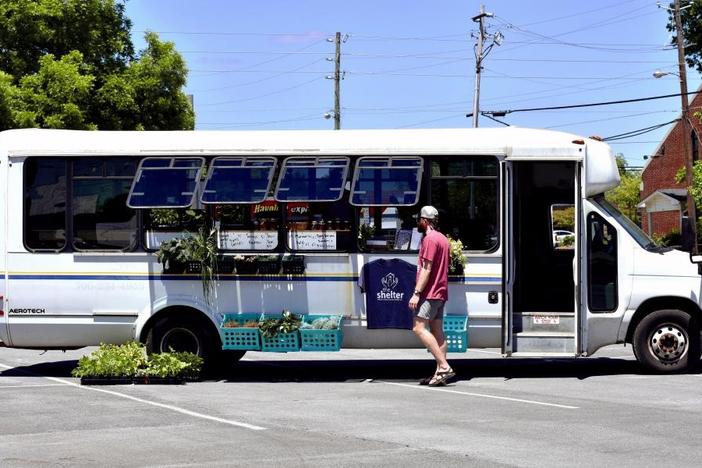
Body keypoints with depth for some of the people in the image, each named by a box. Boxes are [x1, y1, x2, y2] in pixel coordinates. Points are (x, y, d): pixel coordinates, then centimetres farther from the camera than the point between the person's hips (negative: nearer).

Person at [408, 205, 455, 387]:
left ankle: (444, 366, -20)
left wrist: (417, 293, -20)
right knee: (437, 332, 6)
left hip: (429, 293, -10)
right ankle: (440, 373, 3)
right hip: (440, 293, 10)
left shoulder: (430, 239, -12)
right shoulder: (443, 239, 19)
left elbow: (426, 269, -19)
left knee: (418, 327, -14)